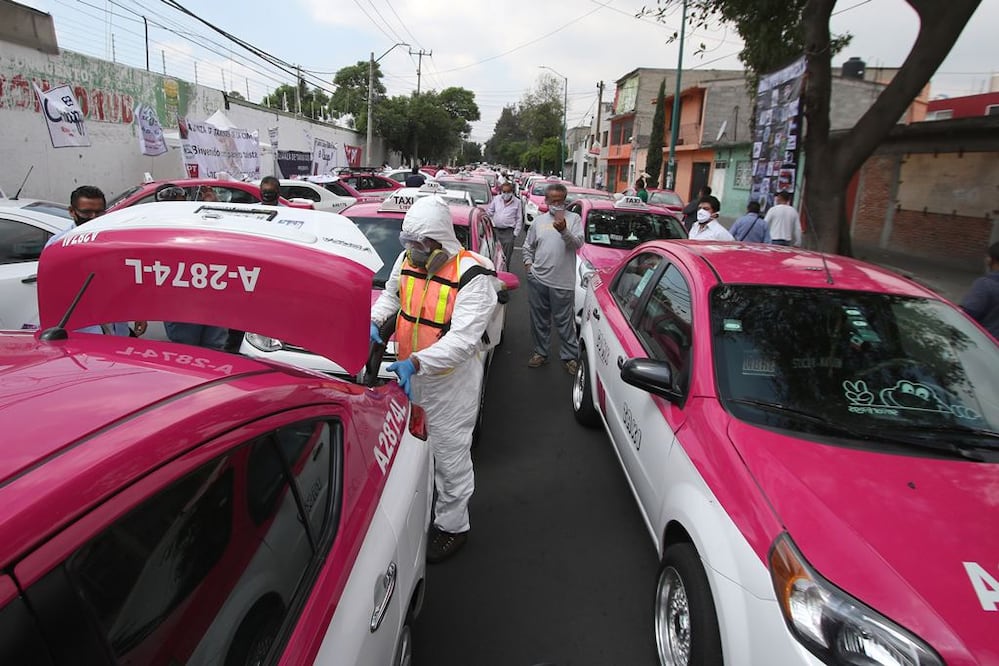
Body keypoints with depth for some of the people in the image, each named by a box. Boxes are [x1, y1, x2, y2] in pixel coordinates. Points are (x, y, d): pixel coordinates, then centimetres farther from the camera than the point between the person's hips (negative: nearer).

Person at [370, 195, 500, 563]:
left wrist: (416, 363, -39)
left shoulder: (472, 276, -24)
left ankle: (451, 526, 28)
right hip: (410, 372, 7)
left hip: (451, 380, -7)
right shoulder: (407, 260, -2)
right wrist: (374, 321, -4)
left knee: (450, 455, 7)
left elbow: (463, 339, -30)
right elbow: (390, 295, 17)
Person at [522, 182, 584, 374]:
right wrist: (528, 263, 6)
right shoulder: (539, 220, 11)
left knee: (565, 321, 2)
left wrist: (564, 230, -30)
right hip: (538, 279, 4)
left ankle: (569, 356, 14)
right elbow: (528, 246, 21)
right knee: (539, 320, 14)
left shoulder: (574, 219, 1)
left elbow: (578, 243, -14)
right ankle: (540, 353, 28)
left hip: (563, 282, -4)